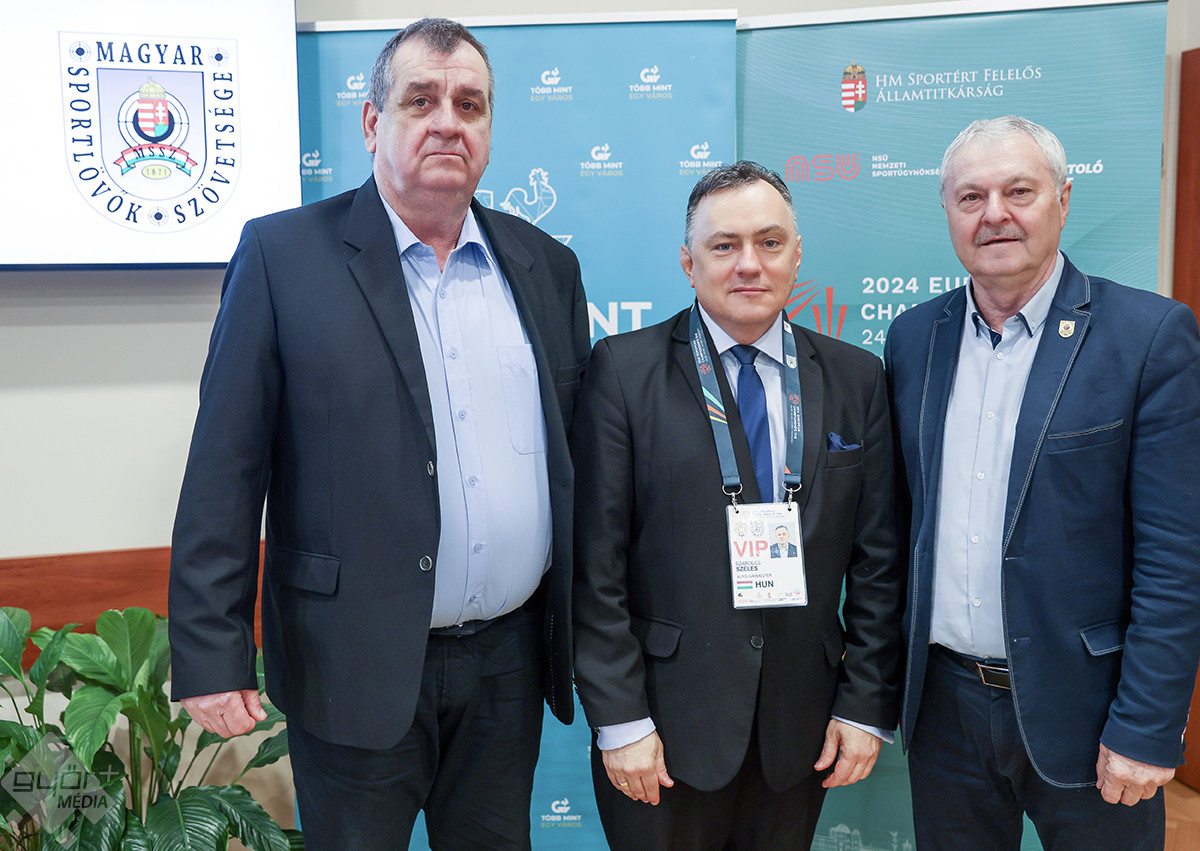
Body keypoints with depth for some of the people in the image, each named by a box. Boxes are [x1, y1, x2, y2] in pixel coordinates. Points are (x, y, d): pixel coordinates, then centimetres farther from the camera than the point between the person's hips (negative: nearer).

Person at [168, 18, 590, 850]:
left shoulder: (546, 264, 6)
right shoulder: (284, 253, -6)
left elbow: (575, 451, 9)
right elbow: (226, 469, -8)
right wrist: (211, 654, -11)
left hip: (511, 658, 4)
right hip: (356, 666, -3)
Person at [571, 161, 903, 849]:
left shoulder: (856, 379, 3)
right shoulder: (624, 370, -7)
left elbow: (878, 560, 4)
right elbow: (597, 565, -9)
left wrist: (866, 707, 2)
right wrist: (618, 719, -10)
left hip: (802, 731, 3)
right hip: (666, 723, -2)